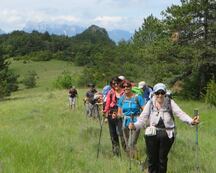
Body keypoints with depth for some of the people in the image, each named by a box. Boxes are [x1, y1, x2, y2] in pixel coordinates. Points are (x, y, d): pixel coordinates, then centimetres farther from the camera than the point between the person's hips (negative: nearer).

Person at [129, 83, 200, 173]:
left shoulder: (170, 103, -1)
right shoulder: (150, 103, 0)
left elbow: (180, 113, -11)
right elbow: (143, 118, -6)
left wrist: (191, 121, -28)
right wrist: (135, 126, -25)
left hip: (167, 135, 0)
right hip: (152, 135, 0)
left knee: (163, 159, 11)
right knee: (152, 159, 7)